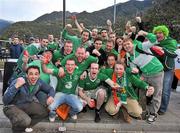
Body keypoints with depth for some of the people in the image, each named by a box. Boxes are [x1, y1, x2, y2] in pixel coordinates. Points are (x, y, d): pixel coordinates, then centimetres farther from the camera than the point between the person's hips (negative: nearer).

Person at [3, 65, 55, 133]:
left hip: (27, 105, 6)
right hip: (12, 106, -5)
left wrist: (51, 96, -21)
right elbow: (5, 101, -33)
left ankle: (26, 125, 11)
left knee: (45, 112, -12)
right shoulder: (17, 82, -28)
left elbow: (50, 89, 2)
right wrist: (16, 86, -45)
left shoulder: (39, 82, -13)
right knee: (25, 121, -31)